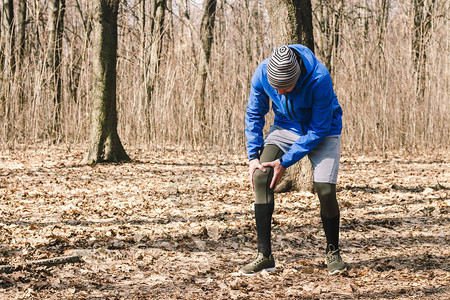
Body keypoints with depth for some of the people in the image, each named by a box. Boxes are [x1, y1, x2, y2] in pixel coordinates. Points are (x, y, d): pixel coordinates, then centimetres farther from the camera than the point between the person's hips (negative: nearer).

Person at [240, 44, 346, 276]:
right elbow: (254, 114, -4)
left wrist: (285, 162, -24)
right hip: (286, 126, 3)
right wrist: (253, 156, -12)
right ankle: (264, 255, -11)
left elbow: (319, 129, -25)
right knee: (260, 177, -17)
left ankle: (332, 252, 10)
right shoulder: (261, 74, -23)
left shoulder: (319, 78, -35)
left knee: (325, 190, -17)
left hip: (323, 130, -3)